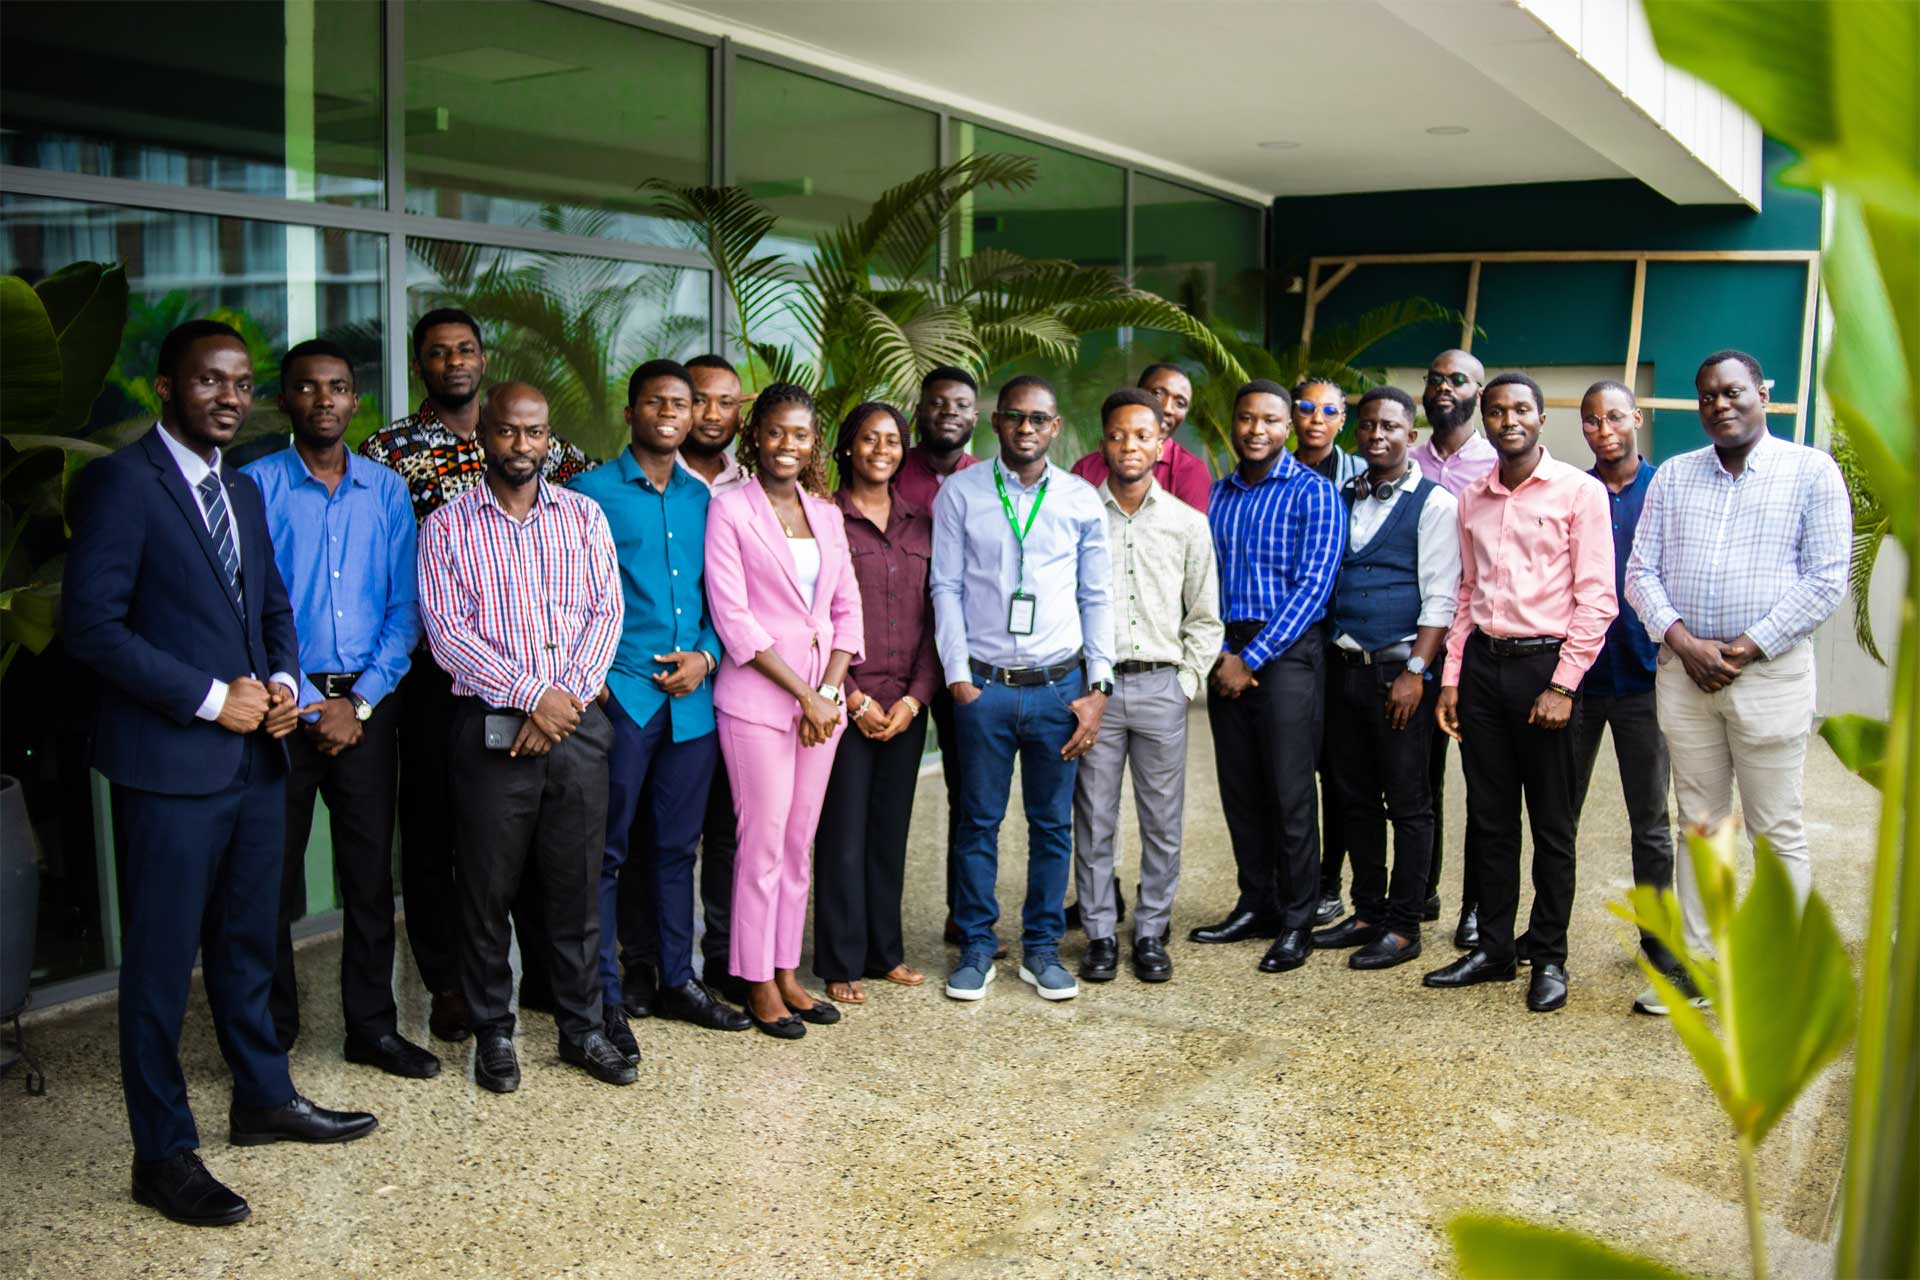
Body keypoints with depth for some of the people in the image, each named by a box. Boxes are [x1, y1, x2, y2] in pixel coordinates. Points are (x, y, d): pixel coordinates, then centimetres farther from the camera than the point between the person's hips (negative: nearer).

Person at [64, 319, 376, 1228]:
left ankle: (264, 1100, 33)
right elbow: (91, 624, -17)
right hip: (172, 762, -7)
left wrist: (284, 684, 1)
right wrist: (211, 698, -16)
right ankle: (164, 1155, 14)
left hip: (257, 752, 8)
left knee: (246, 942, 19)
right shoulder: (121, 481, -10)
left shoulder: (241, 491, 15)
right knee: (161, 962, 3)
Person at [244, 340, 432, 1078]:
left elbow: (404, 607, 4)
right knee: (273, 879, 5)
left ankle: (373, 1027, 18)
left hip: (366, 703, 2)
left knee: (370, 874, 7)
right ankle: (271, 1035, 19)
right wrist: (312, 705, -10)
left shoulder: (386, 490, 7)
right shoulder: (256, 486, -2)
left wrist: (362, 701, -6)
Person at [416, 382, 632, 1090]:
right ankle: (493, 1033, 21)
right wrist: (532, 696, -13)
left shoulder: (583, 516, 9)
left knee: (576, 885, 8)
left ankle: (582, 1026, 22)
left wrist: (568, 698, -10)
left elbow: (606, 612, 2)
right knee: (488, 888, 6)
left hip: (577, 728, 2)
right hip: (491, 730, -2)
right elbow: (448, 634, -6)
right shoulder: (447, 527, 2)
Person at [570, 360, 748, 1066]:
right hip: (620, 693, -4)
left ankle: (676, 980, 25)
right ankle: (603, 1000, 8)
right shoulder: (593, 492, -1)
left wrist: (705, 653, -1)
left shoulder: (701, 498, 13)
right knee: (607, 851, 0)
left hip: (690, 699, 5)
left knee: (676, 847, 13)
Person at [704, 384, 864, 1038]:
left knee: (800, 842, 11)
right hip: (757, 697, -5)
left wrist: (830, 690, -4)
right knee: (763, 842, -1)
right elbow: (732, 617, -11)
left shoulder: (826, 513, 11)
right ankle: (757, 983, 11)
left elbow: (847, 609, 11)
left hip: (822, 696, 5)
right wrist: (802, 693, -14)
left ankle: (787, 972, 21)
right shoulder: (730, 508, -5)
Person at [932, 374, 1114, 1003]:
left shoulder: (1081, 499, 5)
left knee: (1052, 823, 8)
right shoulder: (960, 494, 2)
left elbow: (1097, 597, 7)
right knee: (979, 821, 5)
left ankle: (1042, 949, 22)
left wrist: (1098, 688, 1)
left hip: (1059, 686, 1)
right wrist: (958, 677, -5)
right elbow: (946, 587, 1)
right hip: (983, 685, -1)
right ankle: (976, 947, 19)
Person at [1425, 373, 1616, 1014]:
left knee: (1551, 824, 4)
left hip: (1543, 664, -5)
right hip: (1482, 664, 5)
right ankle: (1492, 948, 20)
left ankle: (1549, 959, 14)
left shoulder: (1579, 491, -3)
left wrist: (1563, 686, -12)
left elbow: (1596, 598, -7)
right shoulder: (1472, 499, 12)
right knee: (1488, 816, 10)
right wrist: (1450, 678, 10)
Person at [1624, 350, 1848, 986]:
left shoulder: (1812, 472, 1)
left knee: (1778, 832, 0)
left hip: (1770, 670, -3)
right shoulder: (1673, 476, 11)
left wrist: (1745, 649, -12)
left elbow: (1826, 579, -6)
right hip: (1684, 671, 4)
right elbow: (1642, 571, 7)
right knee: (1700, 825, 9)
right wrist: (1685, 642, -8)